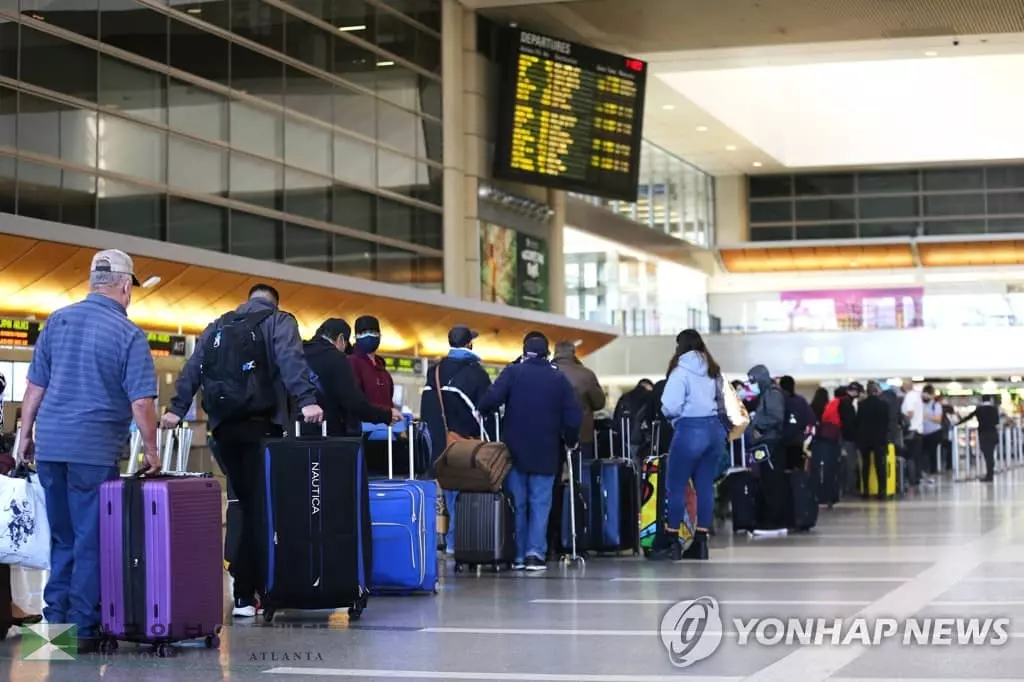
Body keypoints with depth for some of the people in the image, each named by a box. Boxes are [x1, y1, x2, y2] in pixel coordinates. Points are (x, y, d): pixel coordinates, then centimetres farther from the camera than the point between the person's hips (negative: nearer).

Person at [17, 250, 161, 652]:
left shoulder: (59, 321, 7)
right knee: (92, 541, 3)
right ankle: (83, 629, 4)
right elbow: (141, 402, -11)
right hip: (95, 450, -5)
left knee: (62, 539, 15)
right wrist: (151, 450, 0)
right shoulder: (128, 334, -7)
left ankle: (55, 622, 18)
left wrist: (26, 435, 16)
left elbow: (35, 386, 8)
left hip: (50, 446, 5)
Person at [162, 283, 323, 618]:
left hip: (224, 427, 5)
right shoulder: (278, 322, 6)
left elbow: (192, 370, 14)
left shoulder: (218, 326, 21)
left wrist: (177, 409, 10)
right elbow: (291, 361, -11)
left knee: (247, 504, 13)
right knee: (259, 507, -5)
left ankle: (246, 578, 13)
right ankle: (245, 595, -10)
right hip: (260, 426, -5)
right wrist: (306, 400, -22)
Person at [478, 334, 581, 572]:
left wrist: (482, 412, 3)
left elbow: (491, 399, -17)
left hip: (515, 451, 0)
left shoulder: (513, 372, -1)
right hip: (545, 454, 0)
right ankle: (535, 552, -9)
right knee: (540, 503, 3)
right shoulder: (560, 379, 5)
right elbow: (573, 418, 1)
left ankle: (517, 555, 9)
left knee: (517, 504, 7)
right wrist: (571, 441, 17)